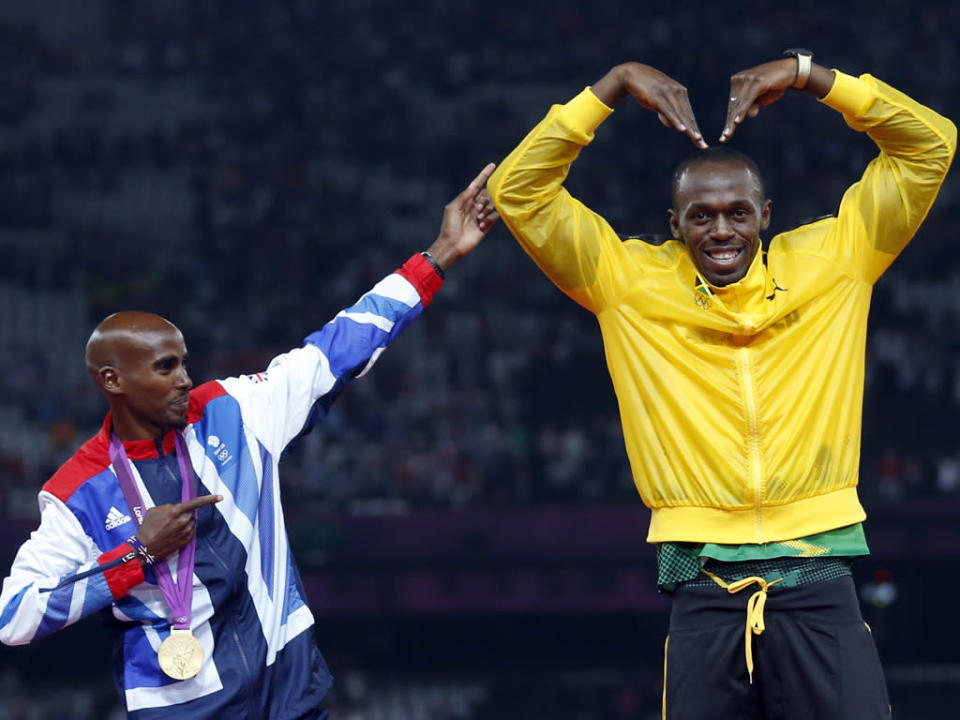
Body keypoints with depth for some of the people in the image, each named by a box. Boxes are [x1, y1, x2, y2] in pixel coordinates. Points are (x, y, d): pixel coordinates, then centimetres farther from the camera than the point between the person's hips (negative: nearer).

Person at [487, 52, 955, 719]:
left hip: (818, 587, 0)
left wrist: (808, 75, 3)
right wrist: (614, 86, 3)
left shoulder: (827, 263, 9)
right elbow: (519, 191, 5)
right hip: (703, 588, 0)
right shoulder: (631, 281, 8)